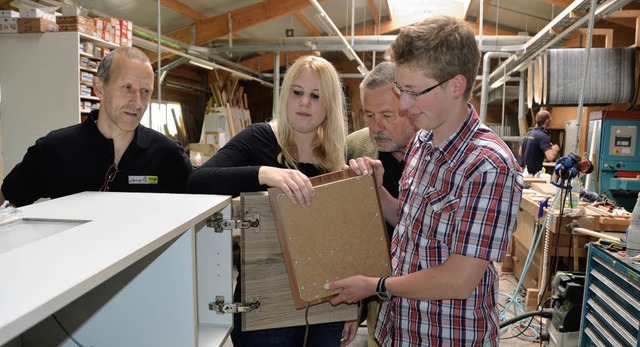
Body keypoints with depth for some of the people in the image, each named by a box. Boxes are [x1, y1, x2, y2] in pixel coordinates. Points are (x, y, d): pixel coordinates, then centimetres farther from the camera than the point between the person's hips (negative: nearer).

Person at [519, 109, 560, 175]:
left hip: (524, 171, 9)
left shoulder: (528, 133, 10)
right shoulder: (542, 136, -16)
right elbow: (550, 157, -27)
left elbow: (520, 152, 20)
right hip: (533, 173, -8)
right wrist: (555, 150, -4)